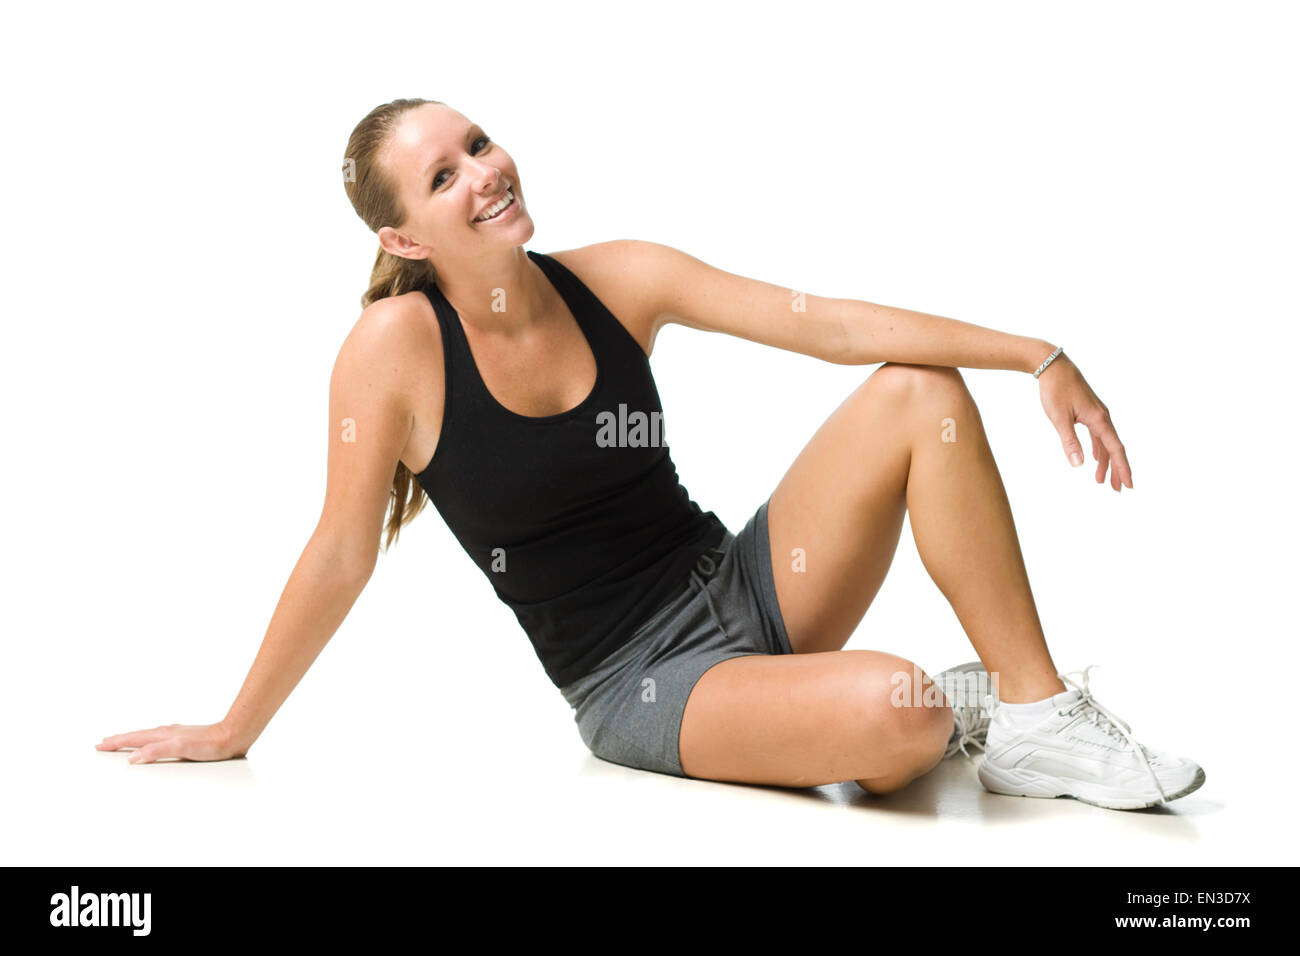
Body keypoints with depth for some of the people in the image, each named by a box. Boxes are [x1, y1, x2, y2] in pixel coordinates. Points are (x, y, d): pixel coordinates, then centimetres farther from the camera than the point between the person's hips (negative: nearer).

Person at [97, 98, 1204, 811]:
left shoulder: (616, 280, -3)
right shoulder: (395, 346, -14)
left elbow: (833, 322, -6)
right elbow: (343, 552, -6)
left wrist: (1038, 356, -11)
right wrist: (233, 731, 2)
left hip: (742, 583, 5)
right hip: (638, 686, -5)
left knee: (921, 393, -14)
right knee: (896, 718, -32)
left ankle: (1037, 711, -6)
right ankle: (965, 704, 8)